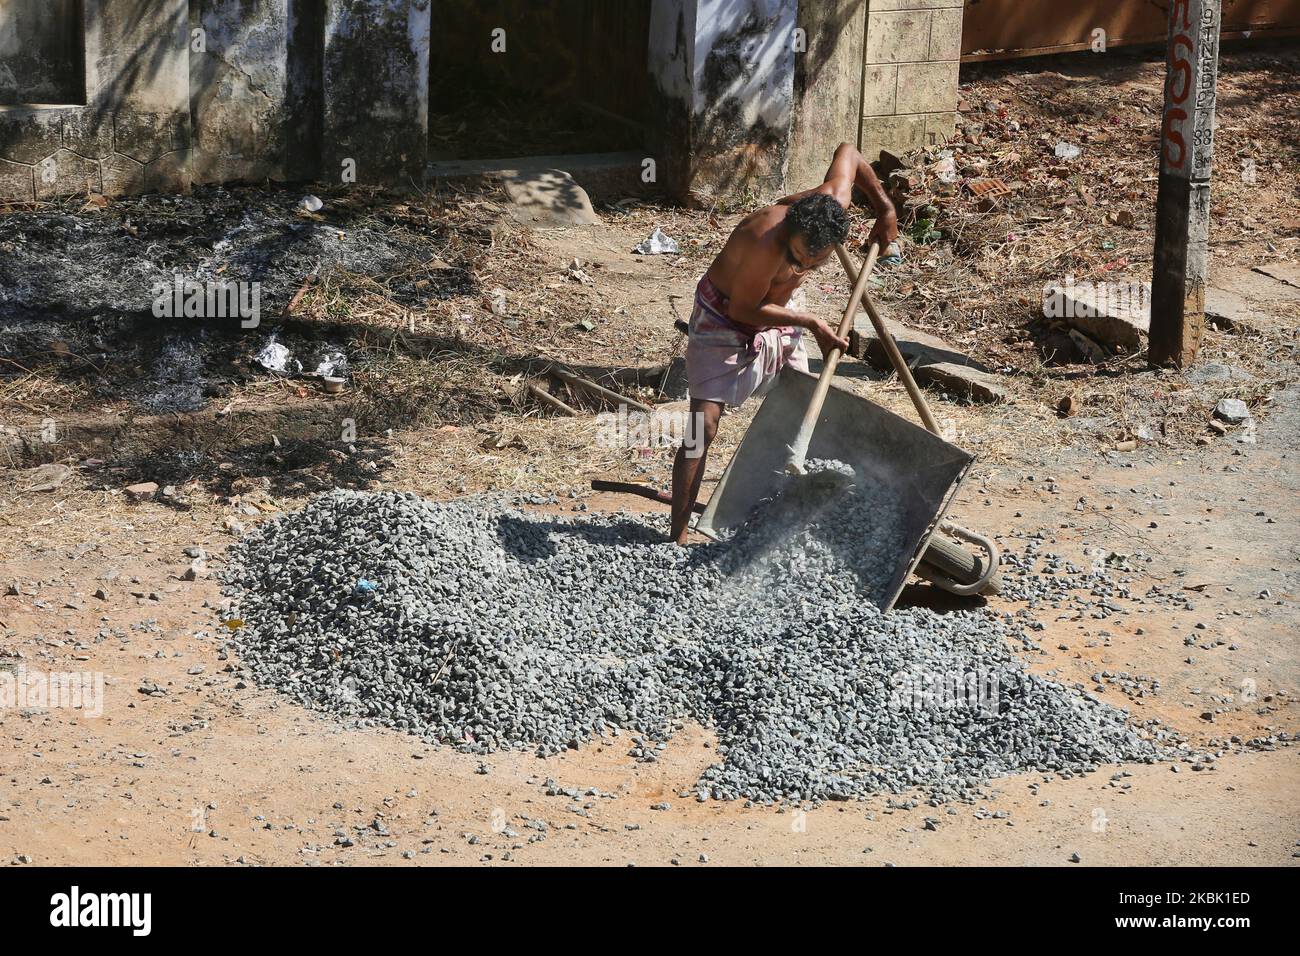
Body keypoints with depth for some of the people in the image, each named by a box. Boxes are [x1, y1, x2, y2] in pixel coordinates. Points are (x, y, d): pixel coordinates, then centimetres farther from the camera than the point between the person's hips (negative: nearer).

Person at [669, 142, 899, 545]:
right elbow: (743, 309, -26)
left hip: (776, 315, 7)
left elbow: (847, 153, -1)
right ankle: (678, 537, -16)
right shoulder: (767, 243, -41)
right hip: (724, 317, -7)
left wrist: (885, 208, 4)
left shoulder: (834, 205, -23)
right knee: (704, 424, -17)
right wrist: (811, 324, -24)